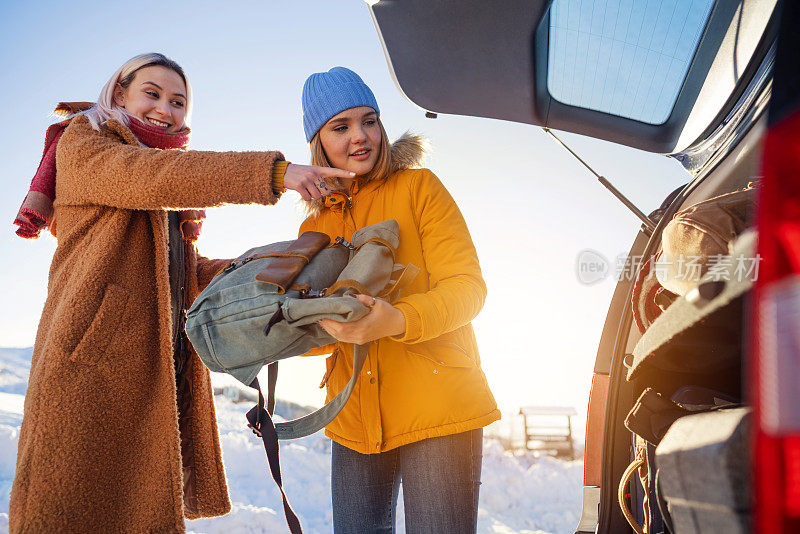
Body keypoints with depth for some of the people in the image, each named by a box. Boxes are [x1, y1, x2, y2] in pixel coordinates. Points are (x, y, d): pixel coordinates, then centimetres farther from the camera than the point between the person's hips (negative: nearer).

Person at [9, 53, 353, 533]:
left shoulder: (173, 178, 28)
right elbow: (146, 178, -17)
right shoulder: (82, 144, 5)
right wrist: (273, 172, -25)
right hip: (92, 358, -7)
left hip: (159, 370, 7)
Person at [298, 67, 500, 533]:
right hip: (355, 423, 5)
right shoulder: (314, 226, 15)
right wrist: (321, 326, -11)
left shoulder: (418, 187, 0)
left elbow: (468, 286, -8)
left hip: (435, 411, -4)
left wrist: (398, 321, -26)